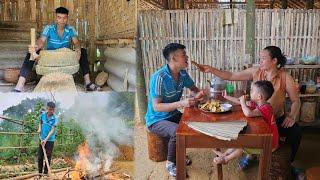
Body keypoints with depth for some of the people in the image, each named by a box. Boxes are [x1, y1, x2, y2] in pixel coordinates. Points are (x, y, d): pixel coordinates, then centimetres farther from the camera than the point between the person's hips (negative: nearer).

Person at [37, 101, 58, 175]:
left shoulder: (55, 118, -13)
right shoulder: (43, 115, -1)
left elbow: (52, 130, -17)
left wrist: (46, 140, -26)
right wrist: (39, 128, -2)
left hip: (50, 140, -4)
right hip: (42, 139, 4)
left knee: (48, 157, 3)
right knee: (40, 157, 10)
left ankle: (45, 173, 14)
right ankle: (40, 172, 23)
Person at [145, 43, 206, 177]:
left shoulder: (183, 74, -4)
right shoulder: (159, 77, -26)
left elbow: (194, 89, 12)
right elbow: (156, 106, -27)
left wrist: (199, 94, -13)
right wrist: (181, 103, -37)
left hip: (173, 115, 8)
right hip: (156, 120, -7)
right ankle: (170, 163, -5)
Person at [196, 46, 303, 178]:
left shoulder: (285, 77, -10)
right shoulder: (255, 72, -6)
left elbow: (295, 100, -4)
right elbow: (231, 76, -6)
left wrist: (292, 116, -22)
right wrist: (211, 70, -15)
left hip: (277, 118, 0)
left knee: (296, 131, -23)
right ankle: (250, 154, 6)